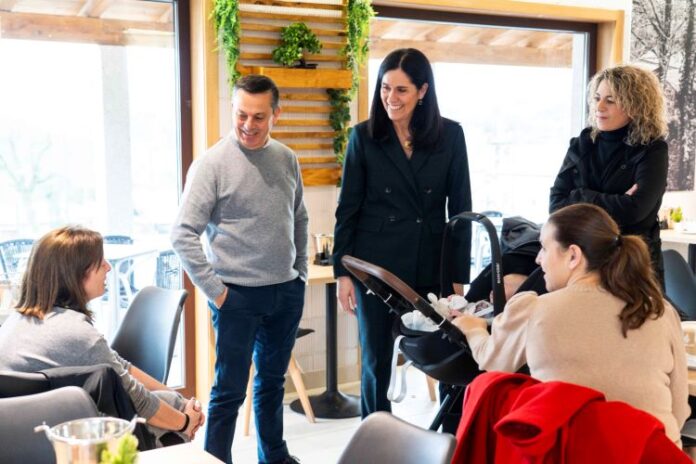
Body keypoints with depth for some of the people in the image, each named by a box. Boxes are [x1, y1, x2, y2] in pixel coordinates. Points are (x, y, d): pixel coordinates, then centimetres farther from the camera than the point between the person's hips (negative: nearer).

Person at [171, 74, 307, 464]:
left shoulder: (287, 159, 4)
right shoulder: (212, 164, -12)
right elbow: (184, 234, -13)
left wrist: (301, 271, 11)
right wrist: (214, 290, -13)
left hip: (287, 292, 5)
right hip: (238, 296, -5)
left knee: (273, 383, 20)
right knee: (230, 392, 3)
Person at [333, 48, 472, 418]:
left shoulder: (450, 135, 1)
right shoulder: (364, 136, 0)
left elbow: (460, 208, 2)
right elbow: (348, 208, 2)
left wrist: (459, 275, -1)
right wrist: (342, 271, -2)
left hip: (431, 267, 1)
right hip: (376, 266, 0)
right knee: (376, 362, 9)